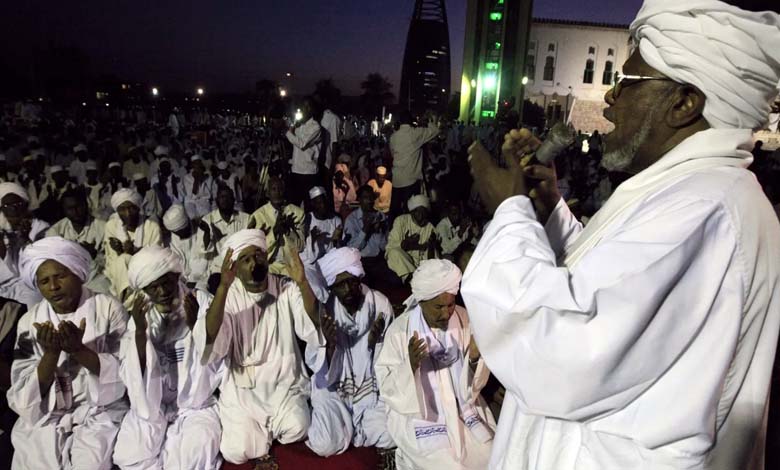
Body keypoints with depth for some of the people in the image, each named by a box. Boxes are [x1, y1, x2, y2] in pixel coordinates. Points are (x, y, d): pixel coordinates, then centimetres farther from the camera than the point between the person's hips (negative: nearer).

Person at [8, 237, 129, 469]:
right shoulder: (30, 321, 1)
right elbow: (25, 395, -4)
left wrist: (79, 349, -25)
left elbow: (124, 372, -12)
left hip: (100, 411, -2)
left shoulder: (109, 308, -7)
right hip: (45, 416, 2)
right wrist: (52, 353, -21)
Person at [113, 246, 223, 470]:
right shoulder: (141, 315, -1)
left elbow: (216, 365, -14)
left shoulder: (203, 303, -8)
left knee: (196, 451, -28)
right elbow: (133, 377, -11)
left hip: (197, 403, -2)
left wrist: (195, 326, -26)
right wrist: (140, 330, -22)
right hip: (151, 405, 2)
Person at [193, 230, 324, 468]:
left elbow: (315, 330, -20)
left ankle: (266, 429, 11)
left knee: (296, 430, -23)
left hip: (284, 383, 0)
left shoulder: (287, 290, -5)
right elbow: (210, 342, -24)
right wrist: (223, 286, -36)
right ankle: (250, 429, 19)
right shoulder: (228, 297, -6)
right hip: (243, 388, 0)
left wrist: (302, 283, -34)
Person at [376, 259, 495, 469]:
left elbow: (474, 382, 0)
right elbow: (387, 388, -15)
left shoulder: (464, 319, -6)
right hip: (418, 412, -4)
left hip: (463, 408, 4)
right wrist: (410, 365, -33)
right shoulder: (399, 330, -15)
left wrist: (475, 358, -22)